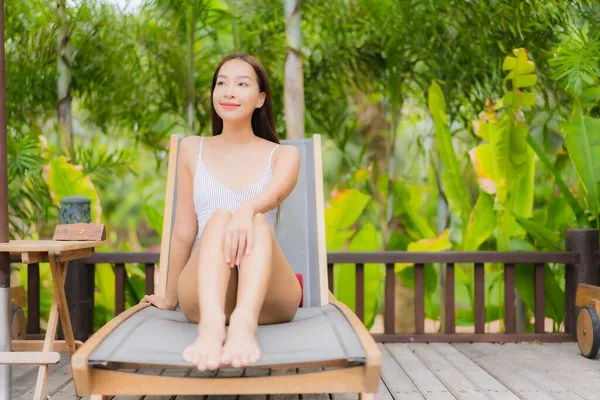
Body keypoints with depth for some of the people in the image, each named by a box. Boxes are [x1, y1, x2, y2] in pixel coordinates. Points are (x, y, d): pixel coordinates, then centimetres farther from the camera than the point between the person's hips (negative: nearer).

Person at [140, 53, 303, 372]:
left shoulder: (283, 155, 10)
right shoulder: (193, 149, 13)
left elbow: (275, 193, -15)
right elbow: (184, 230, 16)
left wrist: (247, 209, -38)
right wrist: (170, 297, 19)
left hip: (268, 299, 0)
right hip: (204, 297, 0)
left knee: (258, 224, -32)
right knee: (220, 218, -31)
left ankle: (244, 323, -60)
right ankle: (211, 324, -59)